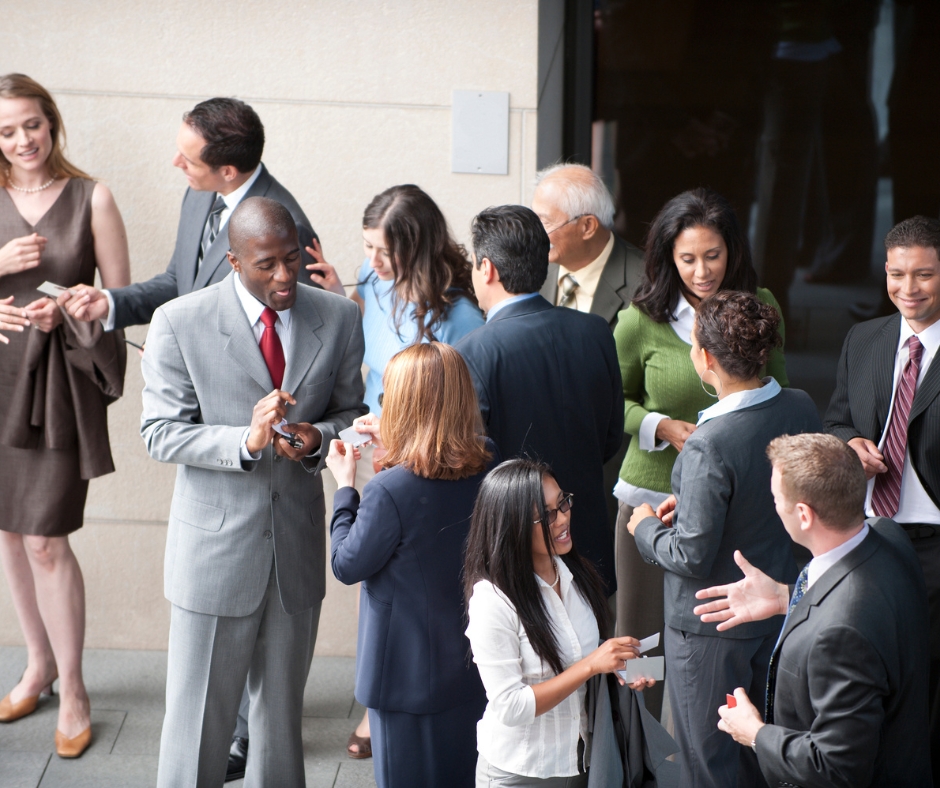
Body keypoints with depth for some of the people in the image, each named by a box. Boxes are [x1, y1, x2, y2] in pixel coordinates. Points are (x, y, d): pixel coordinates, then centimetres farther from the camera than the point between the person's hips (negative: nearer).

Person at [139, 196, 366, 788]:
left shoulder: (339, 319, -2)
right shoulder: (181, 324, -11)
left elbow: (352, 409, 8)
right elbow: (161, 432, -9)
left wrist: (318, 437, -16)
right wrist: (245, 441, -26)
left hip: (299, 540, 3)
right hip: (216, 545, -3)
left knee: (284, 710, 17)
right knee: (200, 718, 4)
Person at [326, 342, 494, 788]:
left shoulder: (390, 491, -29)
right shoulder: (489, 463, -9)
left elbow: (347, 566, -14)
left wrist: (345, 487, -5)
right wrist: (393, 448, 8)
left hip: (411, 674, -6)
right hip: (475, 663, 6)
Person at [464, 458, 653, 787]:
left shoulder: (577, 575, -2)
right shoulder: (492, 600, -23)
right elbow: (510, 707, -23)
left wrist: (617, 668, -8)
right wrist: (591, 665, -26)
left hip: (582, 759, 6)